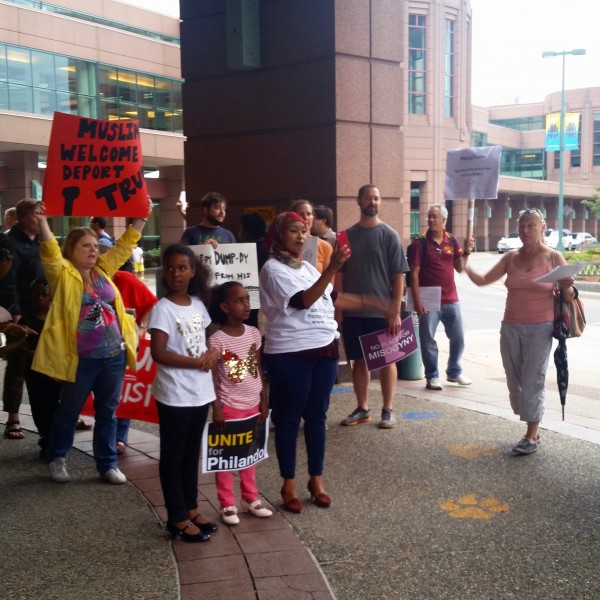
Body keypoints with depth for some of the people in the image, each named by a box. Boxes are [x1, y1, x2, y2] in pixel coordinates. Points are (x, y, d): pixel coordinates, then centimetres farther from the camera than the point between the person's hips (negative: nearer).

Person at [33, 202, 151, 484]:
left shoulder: (103, 270, 10)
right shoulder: (63, 274, -4)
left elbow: (124, 246, 13)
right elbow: (50, 251, -20)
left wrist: (141, 219, 7)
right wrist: (42, 222, -33)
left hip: (113, 355, 4)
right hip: (80, 359, -4)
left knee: (107, 411, 13)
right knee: (69, 411, 12)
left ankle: (108, 463, 25)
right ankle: (56, 458, 34)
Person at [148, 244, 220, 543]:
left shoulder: (198, 305, 7)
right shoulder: (163, 308, -13)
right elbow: (158, 353, -19)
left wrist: (214, 352, -6)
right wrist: (197, 362, -19)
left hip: (200, 392, 7)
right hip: (174, 394, -7)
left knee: (191, 452, 17)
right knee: (173, 455, 5)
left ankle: (190, 509, 30)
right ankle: (177, 519, 13)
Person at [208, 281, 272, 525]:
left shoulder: (254, 333, 2)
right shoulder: (216, 340, -14)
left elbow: (259, 369, 8)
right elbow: (212, 377, -11)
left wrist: (264, 400, 8)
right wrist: (216, 407, -13)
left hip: (252, 405, 5)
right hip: (229, 407, -5)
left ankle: (250, 498, 29)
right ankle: (227, 505, 17)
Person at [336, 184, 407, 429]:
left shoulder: (389, 235, -3)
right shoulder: (347, 235, 5)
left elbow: (398, 276, -5)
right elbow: (339, 275, 8)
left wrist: (396, 311, -11)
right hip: (353, 312, 3)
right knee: (359, 360, 10)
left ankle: (388, 409, 16)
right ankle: (362, 408, 22)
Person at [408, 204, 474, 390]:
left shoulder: (452, 241, 6)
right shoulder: (420, 242, -7)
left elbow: (459, 268, 10)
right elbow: (414, 274, -10)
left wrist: (466, 252, -7)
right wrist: (417, 300, -15)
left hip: (451, 300, 5)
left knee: (458, 338, 12)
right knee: (428, 340, 2)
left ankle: (454, 372, 30)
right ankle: (432, 376, 15)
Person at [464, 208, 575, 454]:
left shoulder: (554, 258, -4)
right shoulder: (511, 257, 6)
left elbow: (567, 297, -2)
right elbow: (483, 280, 6)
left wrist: (568, 287, -24)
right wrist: (465, 267, -10)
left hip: (540, 329, -4)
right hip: (510, 327, 4)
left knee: (533, 381, -3)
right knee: (515, 380, 7)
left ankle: (531, 436, 6)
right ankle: (533, 430, 20)